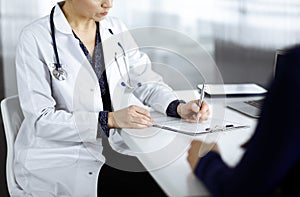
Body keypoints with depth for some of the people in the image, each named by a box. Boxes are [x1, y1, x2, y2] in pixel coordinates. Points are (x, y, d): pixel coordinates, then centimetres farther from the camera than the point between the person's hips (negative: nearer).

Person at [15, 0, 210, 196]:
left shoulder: (115, 29, 4)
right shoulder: (35, 38, -13)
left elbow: (146, 81, 7)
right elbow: (40, 120, -17)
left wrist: (179, 107, -13)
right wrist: (110, 119, -24)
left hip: (106, 149, 5)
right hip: (55, 159, -5)